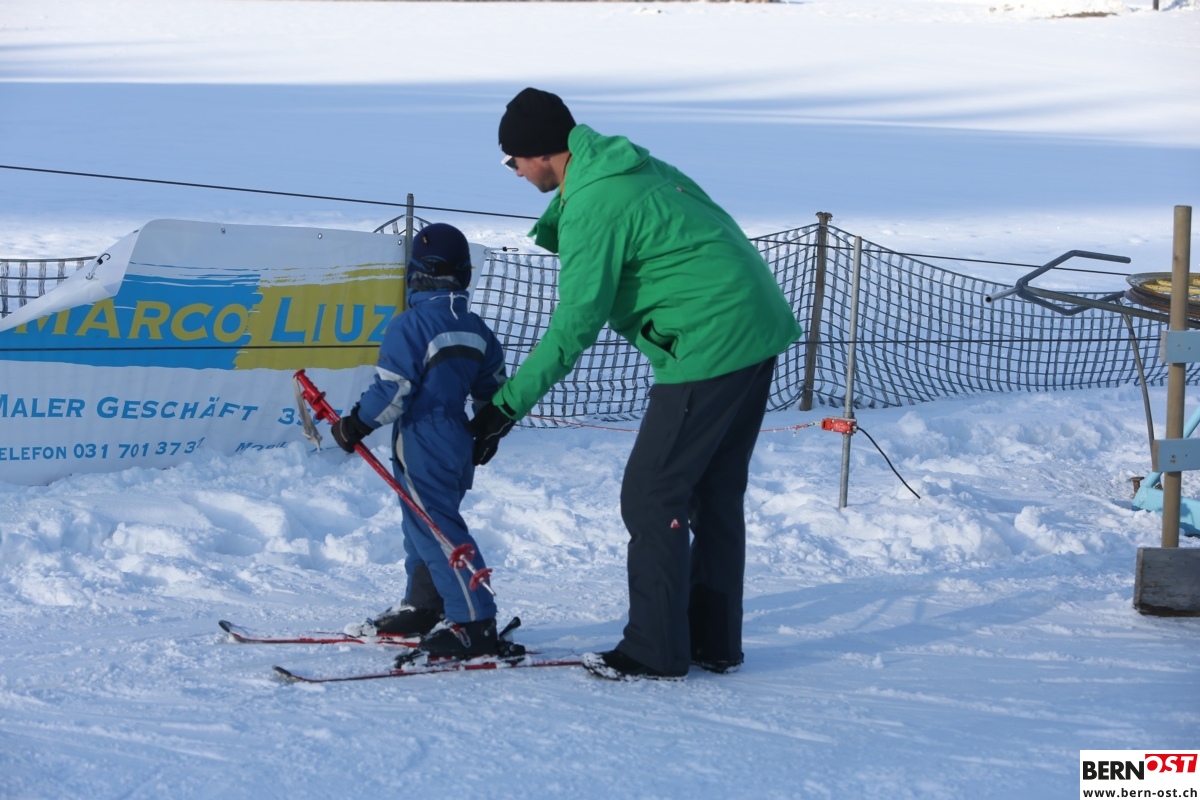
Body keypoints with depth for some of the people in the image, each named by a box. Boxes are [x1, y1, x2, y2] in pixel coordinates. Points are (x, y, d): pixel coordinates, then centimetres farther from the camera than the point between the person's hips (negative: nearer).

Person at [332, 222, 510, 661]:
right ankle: (422, 608, 29)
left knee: (437, 528, -9)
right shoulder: (476, 328, 10)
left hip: (421, 446, -9)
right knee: (422, 522, 20)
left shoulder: (410, 325, -14)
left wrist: (356, 424, -6)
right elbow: (494, 387, 18)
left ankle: (473, 624, -13)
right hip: (456, 440, 9)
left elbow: (392, 390, -19)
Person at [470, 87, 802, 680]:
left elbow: (576, 324, -16)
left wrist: (507, 406, -11)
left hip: (710, 349, -10)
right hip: (758, 329, 10)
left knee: (651, 496, -3)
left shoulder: (594, 204, -15)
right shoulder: (632, 166, 13)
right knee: (715, 493, 16)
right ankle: (715, 642, 22)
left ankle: (655, 651, 0)